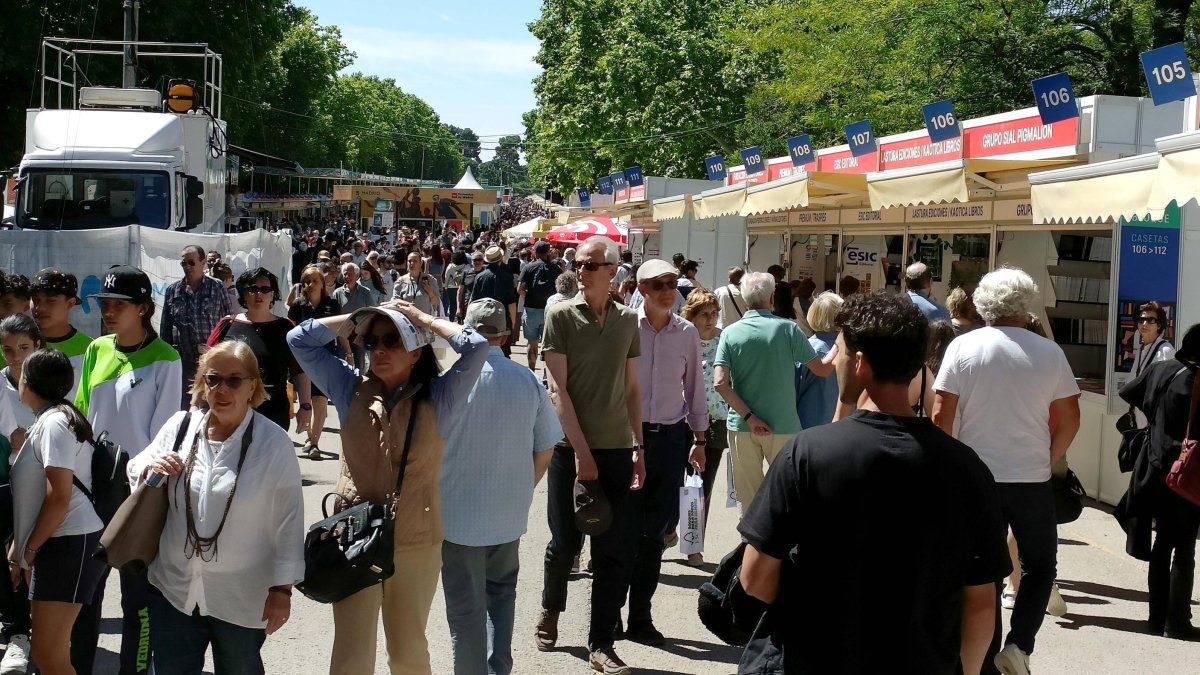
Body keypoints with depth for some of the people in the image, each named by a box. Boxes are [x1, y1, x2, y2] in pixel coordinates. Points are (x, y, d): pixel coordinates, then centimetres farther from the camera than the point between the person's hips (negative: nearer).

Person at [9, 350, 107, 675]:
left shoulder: (55, 423, -13)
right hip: (55, 544, 10)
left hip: (70, 544, -10)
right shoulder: (47, 421, 17)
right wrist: (18, 546, 16)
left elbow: (60, 497, -20)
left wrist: (29, 551, -12)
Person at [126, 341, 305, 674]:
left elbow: (288, 520, -9)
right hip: (174, 588, 3)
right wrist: (151, 468, -11)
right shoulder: (180, 426, -1)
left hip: (242, 599, -3)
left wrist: (282, 588, -9)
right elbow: (136, 468, 14)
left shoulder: (274, 443, -11)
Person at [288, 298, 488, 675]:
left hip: (416, 546, -1)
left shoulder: (438, 399, -6)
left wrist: (421, 318, -7)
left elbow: (476, 347, -18)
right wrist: (358, 320, -1)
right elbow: (300, 339, 1)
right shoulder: (351, 390, 2)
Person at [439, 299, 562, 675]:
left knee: (466, 609, 9)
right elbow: (545, 450, 3)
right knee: (502, 592, 24)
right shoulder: (528, 382, -5)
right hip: (510, 513, 3)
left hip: (458, 513, -3)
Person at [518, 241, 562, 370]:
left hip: (531, 310, -1)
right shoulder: (555, 269, -3)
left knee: (532, 343, 9)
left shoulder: (529, 268, -6)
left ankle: (531, 372, 12)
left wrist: (528, 296, 8)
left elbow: (520, 290, -11)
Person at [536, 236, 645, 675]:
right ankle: (550, 609, 35)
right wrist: (581, 450, -14)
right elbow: (558, 389, -8)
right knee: (565, 540, 6)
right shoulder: (561, 316, -4)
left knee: (613, 549, 2)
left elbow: (632, 388, 12)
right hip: (571, 448, -2)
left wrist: (638, 446, 7)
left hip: (617, 449, 3)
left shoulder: (628, 320, 7)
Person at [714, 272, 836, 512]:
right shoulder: (788, 329, -9)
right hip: (782, 426, -2)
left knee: (748, 498, 12)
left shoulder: (730, 333, -4)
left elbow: (720, 383, -13)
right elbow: (823, 369, -5)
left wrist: (748, 417, -11)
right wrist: (839, 344, 12)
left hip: (742, 427, 2)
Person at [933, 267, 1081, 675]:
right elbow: (1069, 420, 1)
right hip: (1032, 479, 0)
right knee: (1039, 566, 16)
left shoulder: (963, 347, -4)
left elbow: (940, 417, -7)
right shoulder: (1049, 353, -2)